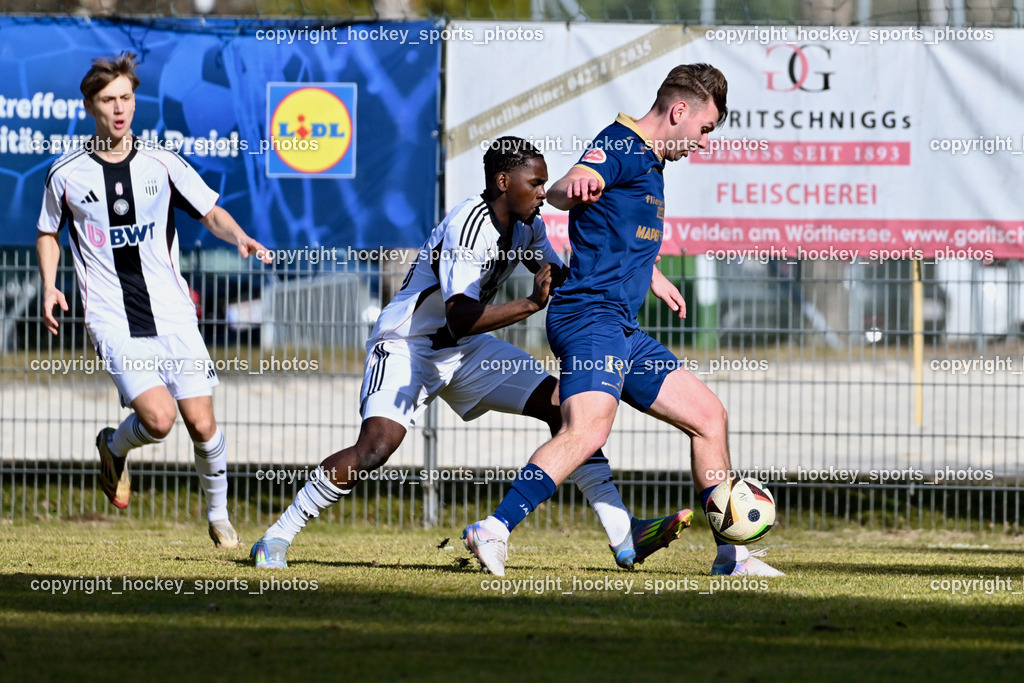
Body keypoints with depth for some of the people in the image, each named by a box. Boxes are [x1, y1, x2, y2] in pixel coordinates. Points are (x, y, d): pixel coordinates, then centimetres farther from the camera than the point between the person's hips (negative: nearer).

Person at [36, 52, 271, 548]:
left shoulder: (161, 164, 3)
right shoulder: (66, 175, 1)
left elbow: (211, 213, 10)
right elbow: (48, 233, 17)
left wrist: (239, 237, -11)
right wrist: (49, 287, 2)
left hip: (173, 315, 2)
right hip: (113, 321, -2)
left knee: (201, 424, -2)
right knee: (158, 419, -20)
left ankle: (218, 516, 22)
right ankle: (114, 447, 15)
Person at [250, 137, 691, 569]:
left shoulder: (527, 224, 0)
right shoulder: (469, 225, -27)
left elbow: (556, 278, 17)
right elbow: (460, 318, -36)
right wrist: (532, 304, -42)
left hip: (465, 351, 8)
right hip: (406, 345, -8)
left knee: (562, 405, -3)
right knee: (374, 449, -27)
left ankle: (623, 536, -2)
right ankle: (277, 537, -13)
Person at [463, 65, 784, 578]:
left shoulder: (650, 163, 23)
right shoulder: (621, 146, -9)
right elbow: (561, 192, -30)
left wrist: (655, 279, 55)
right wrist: (575, 187, -53)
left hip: (622, 330, 11)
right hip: (590, 315, -11)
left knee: (709, 417, 15)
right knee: (589, 429, -31)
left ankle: (732, 556, 24)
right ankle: (493, 531, -36)